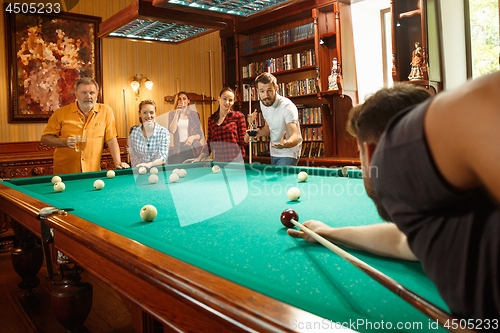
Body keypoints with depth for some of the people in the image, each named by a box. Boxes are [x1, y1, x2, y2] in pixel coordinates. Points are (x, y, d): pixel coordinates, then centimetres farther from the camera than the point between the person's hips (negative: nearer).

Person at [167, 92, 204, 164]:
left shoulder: (194, 114, 10)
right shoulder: (172, 114, 11)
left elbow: (200, 134, 12)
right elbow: (172, 131, -6)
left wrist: (193, 137, -10)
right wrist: (177, 114, -5)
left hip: (194, 149, 0)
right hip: (178, 149, 0)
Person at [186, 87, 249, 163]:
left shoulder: (238, 116, 0)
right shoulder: (211, 119, 10)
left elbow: (243, 142, -2)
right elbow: (209, 144, 14)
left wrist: (249, 133, -20)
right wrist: (199, 158, 5)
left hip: (235, 162, -3)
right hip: (217, 162, 3)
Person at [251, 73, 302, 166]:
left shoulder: (287, 106, -25)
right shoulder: (263, 103, -2)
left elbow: (296, 136, -35)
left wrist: (286, 143, -57)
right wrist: (256, 133, -6)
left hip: (288, 154, -7)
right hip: (273, 154, 7)